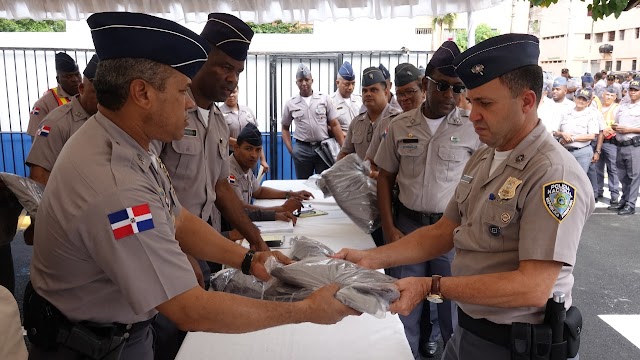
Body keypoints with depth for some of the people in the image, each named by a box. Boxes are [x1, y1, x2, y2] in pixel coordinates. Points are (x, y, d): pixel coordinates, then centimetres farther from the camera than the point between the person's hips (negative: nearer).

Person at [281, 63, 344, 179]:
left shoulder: (324, 99, 2)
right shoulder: (290, 104, 4)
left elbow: (335, 125, 2)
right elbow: (285, 128, 13)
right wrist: (290, 149, 0)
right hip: (302, 149, 1)